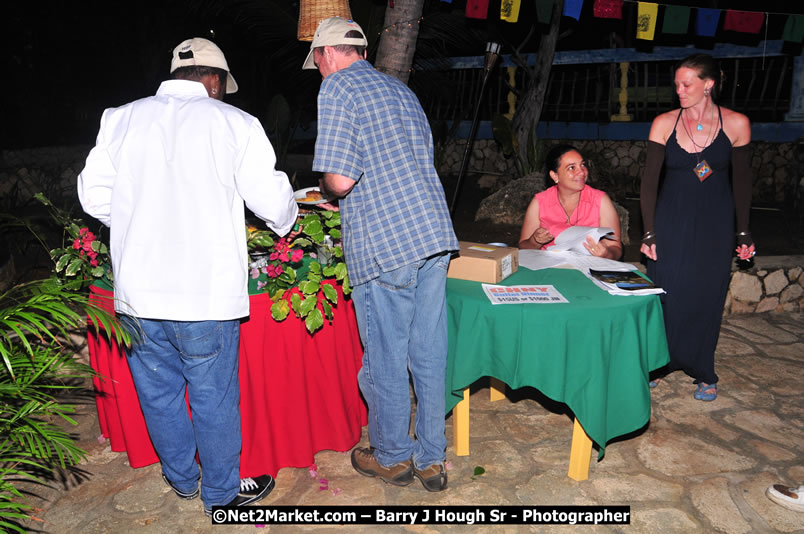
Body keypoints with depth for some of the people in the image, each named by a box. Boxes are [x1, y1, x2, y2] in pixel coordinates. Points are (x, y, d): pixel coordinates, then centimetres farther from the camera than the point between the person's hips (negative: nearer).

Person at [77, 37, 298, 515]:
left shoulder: (121, 119, 5)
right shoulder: (234, 123, -4)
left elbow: (95, 197, 5)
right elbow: (272, 201, -5)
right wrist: (288, 218, 18)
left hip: (138, 290, 4)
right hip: (205, 293, -4)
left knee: (158, 391, 20)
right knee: (214, 398, 11)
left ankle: (182, 479, 40)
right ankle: (222, 493, 29)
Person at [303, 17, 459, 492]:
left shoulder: (337, 88, -3)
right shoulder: (402, 90, 21)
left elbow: (339, 180, -15)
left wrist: (326, 189, 9)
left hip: (384, 244, -7)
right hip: (435, 233, 8)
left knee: (385, 359, 9)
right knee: (429, 355, 13)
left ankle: (393, 457, 26)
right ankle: (432, 459, 25)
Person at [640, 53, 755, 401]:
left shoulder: (736, 124, -5)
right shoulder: (664, 123, -6)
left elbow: (741, 181, 4)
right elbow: (649, 181, -5)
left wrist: (743, 233, 5)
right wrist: (648, 233, -9)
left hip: (714, 222, 0)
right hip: (672, 219, 0)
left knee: (708, 296, 6)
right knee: (664, 291, 1)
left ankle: (703, 374, 23)